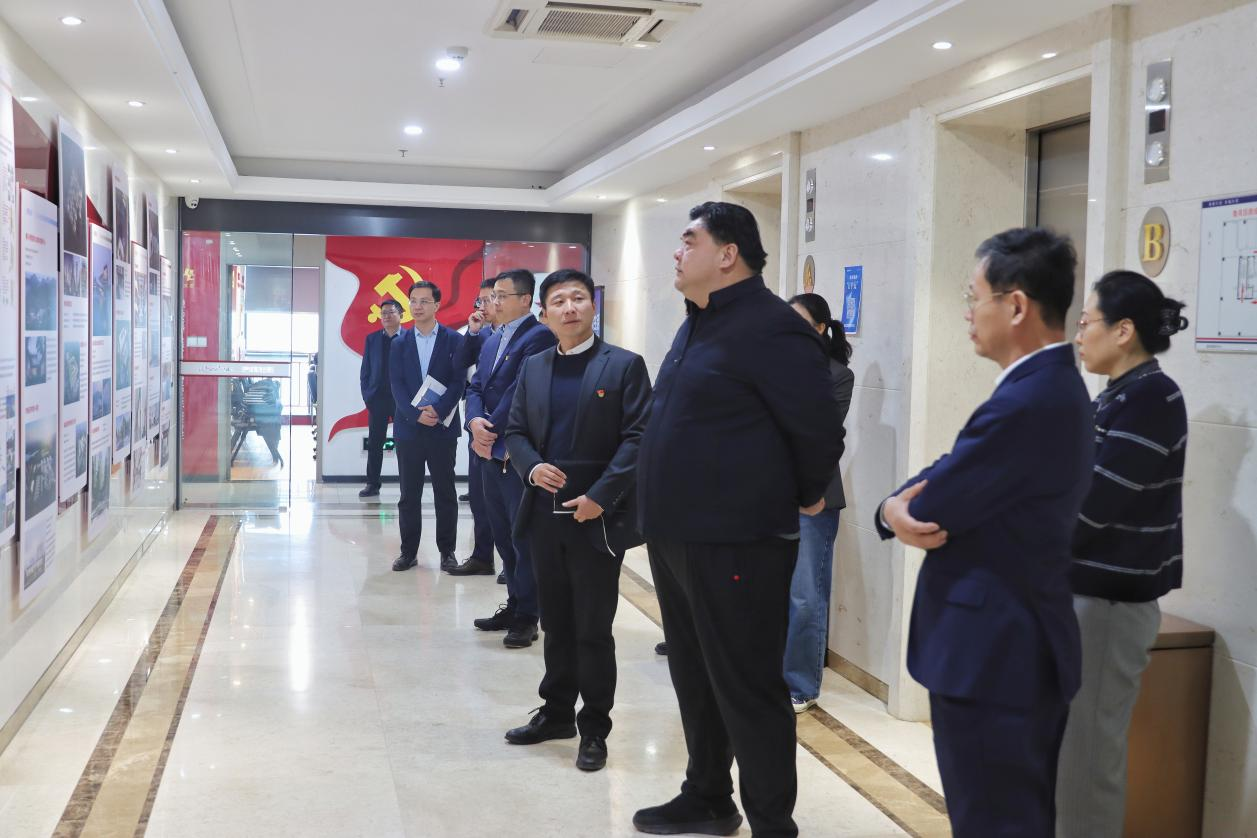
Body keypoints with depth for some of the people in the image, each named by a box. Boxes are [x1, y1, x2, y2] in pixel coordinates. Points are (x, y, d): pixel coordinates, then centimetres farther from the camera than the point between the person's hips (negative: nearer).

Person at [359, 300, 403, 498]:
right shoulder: (372, 339, 9)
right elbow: (365, 370, 10)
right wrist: (367, 396, 1)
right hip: (377, 399, 3)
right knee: (374, 444, 5)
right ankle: (372, 484, 10)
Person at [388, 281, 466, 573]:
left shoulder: (453, 340, 1)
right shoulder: (400, 342, 7)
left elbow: (458, 381, -5)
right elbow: (397, 384, 1)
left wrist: (438, 411, -17)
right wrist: (416, 414, -13)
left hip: (443, 426, -2)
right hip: (408, 427, 2)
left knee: (445, 492, 5)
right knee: (409, 493, 6)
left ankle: (447, 551, 13)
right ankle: (408, 551, 13)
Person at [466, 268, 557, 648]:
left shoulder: (539, 336, -9)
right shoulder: (492, 342, 19)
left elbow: (521, 389, -17)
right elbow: (476, 387, 12)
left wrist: (493, 432, -13)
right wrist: (475, 421, -8)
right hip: (491, 451, 8)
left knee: (524, 536, -2)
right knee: (503, 535, 13)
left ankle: (526, 616, 4)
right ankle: (515, 605, 22)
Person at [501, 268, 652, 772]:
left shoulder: (624, 366, -5)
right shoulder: (532, 369, 11)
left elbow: (637, 438, -10)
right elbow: (516, 432, 13)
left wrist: (600, 496, -17)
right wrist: (532, 466, -9)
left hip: (597, 517, -5)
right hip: (545, 515, 5)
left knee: (593, 629, 2)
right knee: (555, 623, 16)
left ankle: (594, 729, 15)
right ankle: (556, 712, 30)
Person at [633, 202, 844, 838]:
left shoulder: (769, 328, -16)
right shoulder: (697, 325, 14)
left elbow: (818, 429, -17)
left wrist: (801, 499, -2)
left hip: (735, 544, -9)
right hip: (677, 538, 9)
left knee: (747, 688, 0)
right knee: (694, 679, 19)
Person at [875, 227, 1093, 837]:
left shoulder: (1024, 404, -25)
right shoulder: (1054, 386, 9)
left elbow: (930, 512, -20)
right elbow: (958, 480, 7)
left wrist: (895, 508, 2)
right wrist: (904, 507, -12)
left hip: (989, 656, -10)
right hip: (1025, 649, 10)